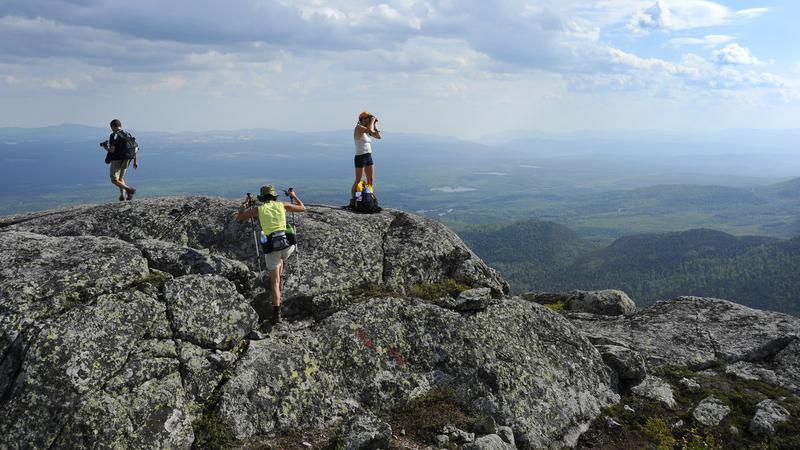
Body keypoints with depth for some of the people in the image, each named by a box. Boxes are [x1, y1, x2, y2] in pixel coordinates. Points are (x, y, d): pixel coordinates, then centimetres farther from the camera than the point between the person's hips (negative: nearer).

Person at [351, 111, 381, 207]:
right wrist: (372, 120, -12)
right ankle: (352, 201, 1)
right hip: (360, 157, -8)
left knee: (371, 181, 7)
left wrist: (374, 125, 8)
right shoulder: (358, 127, -10)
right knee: (358, 181, -5)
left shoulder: (367, 130, 13)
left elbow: (378, 136, 15)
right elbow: (369, 130, -28)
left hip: (369, 157, 8)